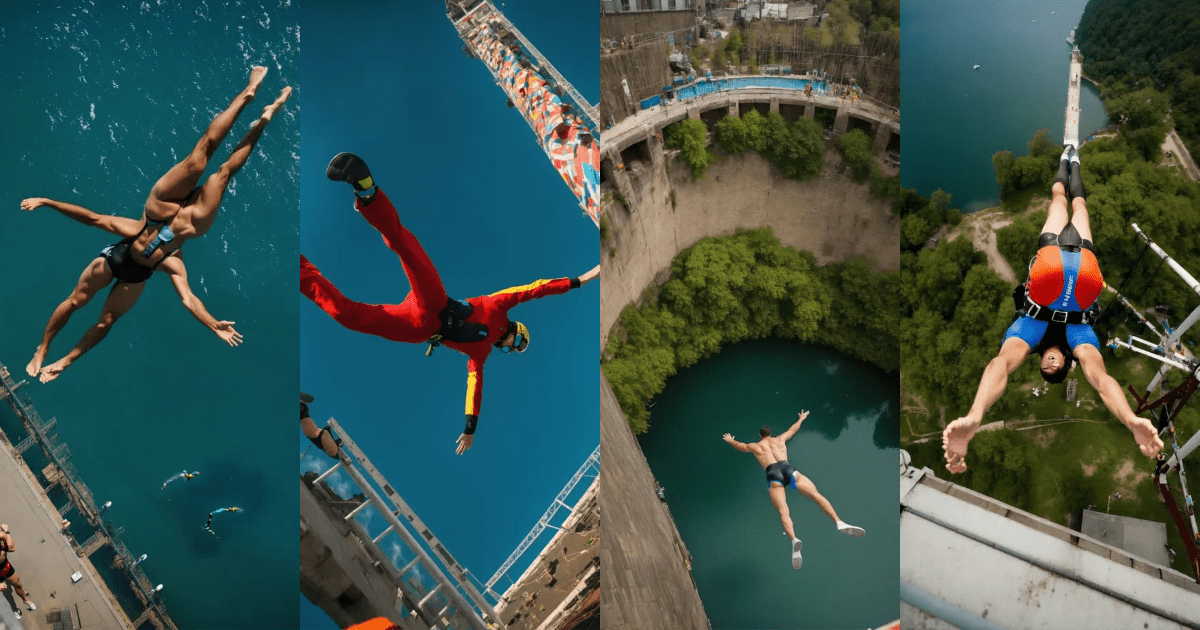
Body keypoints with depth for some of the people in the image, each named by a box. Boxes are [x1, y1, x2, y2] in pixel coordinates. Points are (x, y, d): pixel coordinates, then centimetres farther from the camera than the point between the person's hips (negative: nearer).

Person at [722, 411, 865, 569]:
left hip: (773, 474, -1)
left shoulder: (754, 446, 29)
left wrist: (729, 440, 70)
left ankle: (794, 540, -45)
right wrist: (801, 418, 71)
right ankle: (839, 523, -30)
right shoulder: (780, 439, 33)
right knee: (817, 496, -7)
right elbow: (793, 429, 52)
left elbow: (739, 445, 49)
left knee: (783, 512, -18)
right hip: (787, 468, 1)